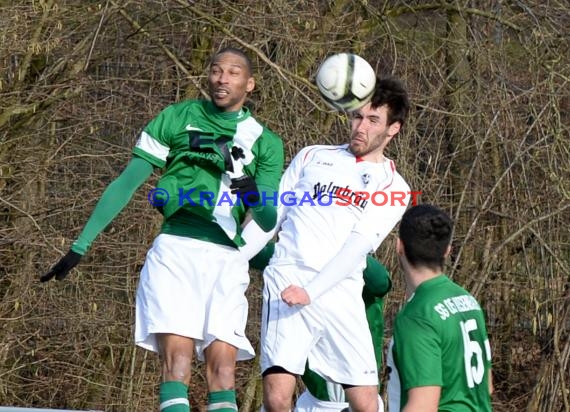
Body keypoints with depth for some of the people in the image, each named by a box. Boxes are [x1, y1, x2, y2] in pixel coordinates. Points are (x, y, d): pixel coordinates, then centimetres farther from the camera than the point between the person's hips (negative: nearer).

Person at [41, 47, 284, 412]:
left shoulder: (266, 142, 14)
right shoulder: (177, 118, 11)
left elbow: (269, 223, 10)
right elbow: (126, 183, 10)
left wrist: (252, 193, -14)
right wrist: (80, 247, 5)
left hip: (227, 260, 2)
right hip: (176, 249, -2)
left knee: (223, 369, -9)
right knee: (177, 362, -17)